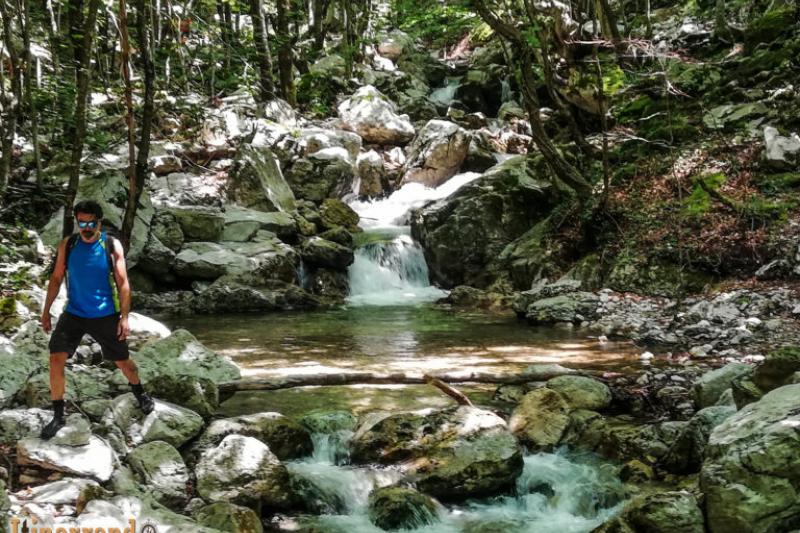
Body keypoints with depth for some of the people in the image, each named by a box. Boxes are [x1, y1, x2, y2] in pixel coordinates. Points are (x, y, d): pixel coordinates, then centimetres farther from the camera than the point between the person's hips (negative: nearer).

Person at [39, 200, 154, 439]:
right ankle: (58, 416, 1)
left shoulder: (112, 246, -10)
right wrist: (46, 310, 4)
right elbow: (56, 278, 6)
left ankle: (140, 394, 42)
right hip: (74, 313, 2)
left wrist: (124, 317, -11)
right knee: (56, 359, -12)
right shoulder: (67, 245, -4)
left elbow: (123, 283, -7)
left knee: (122, 361, 12)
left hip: (106, 316, -1)